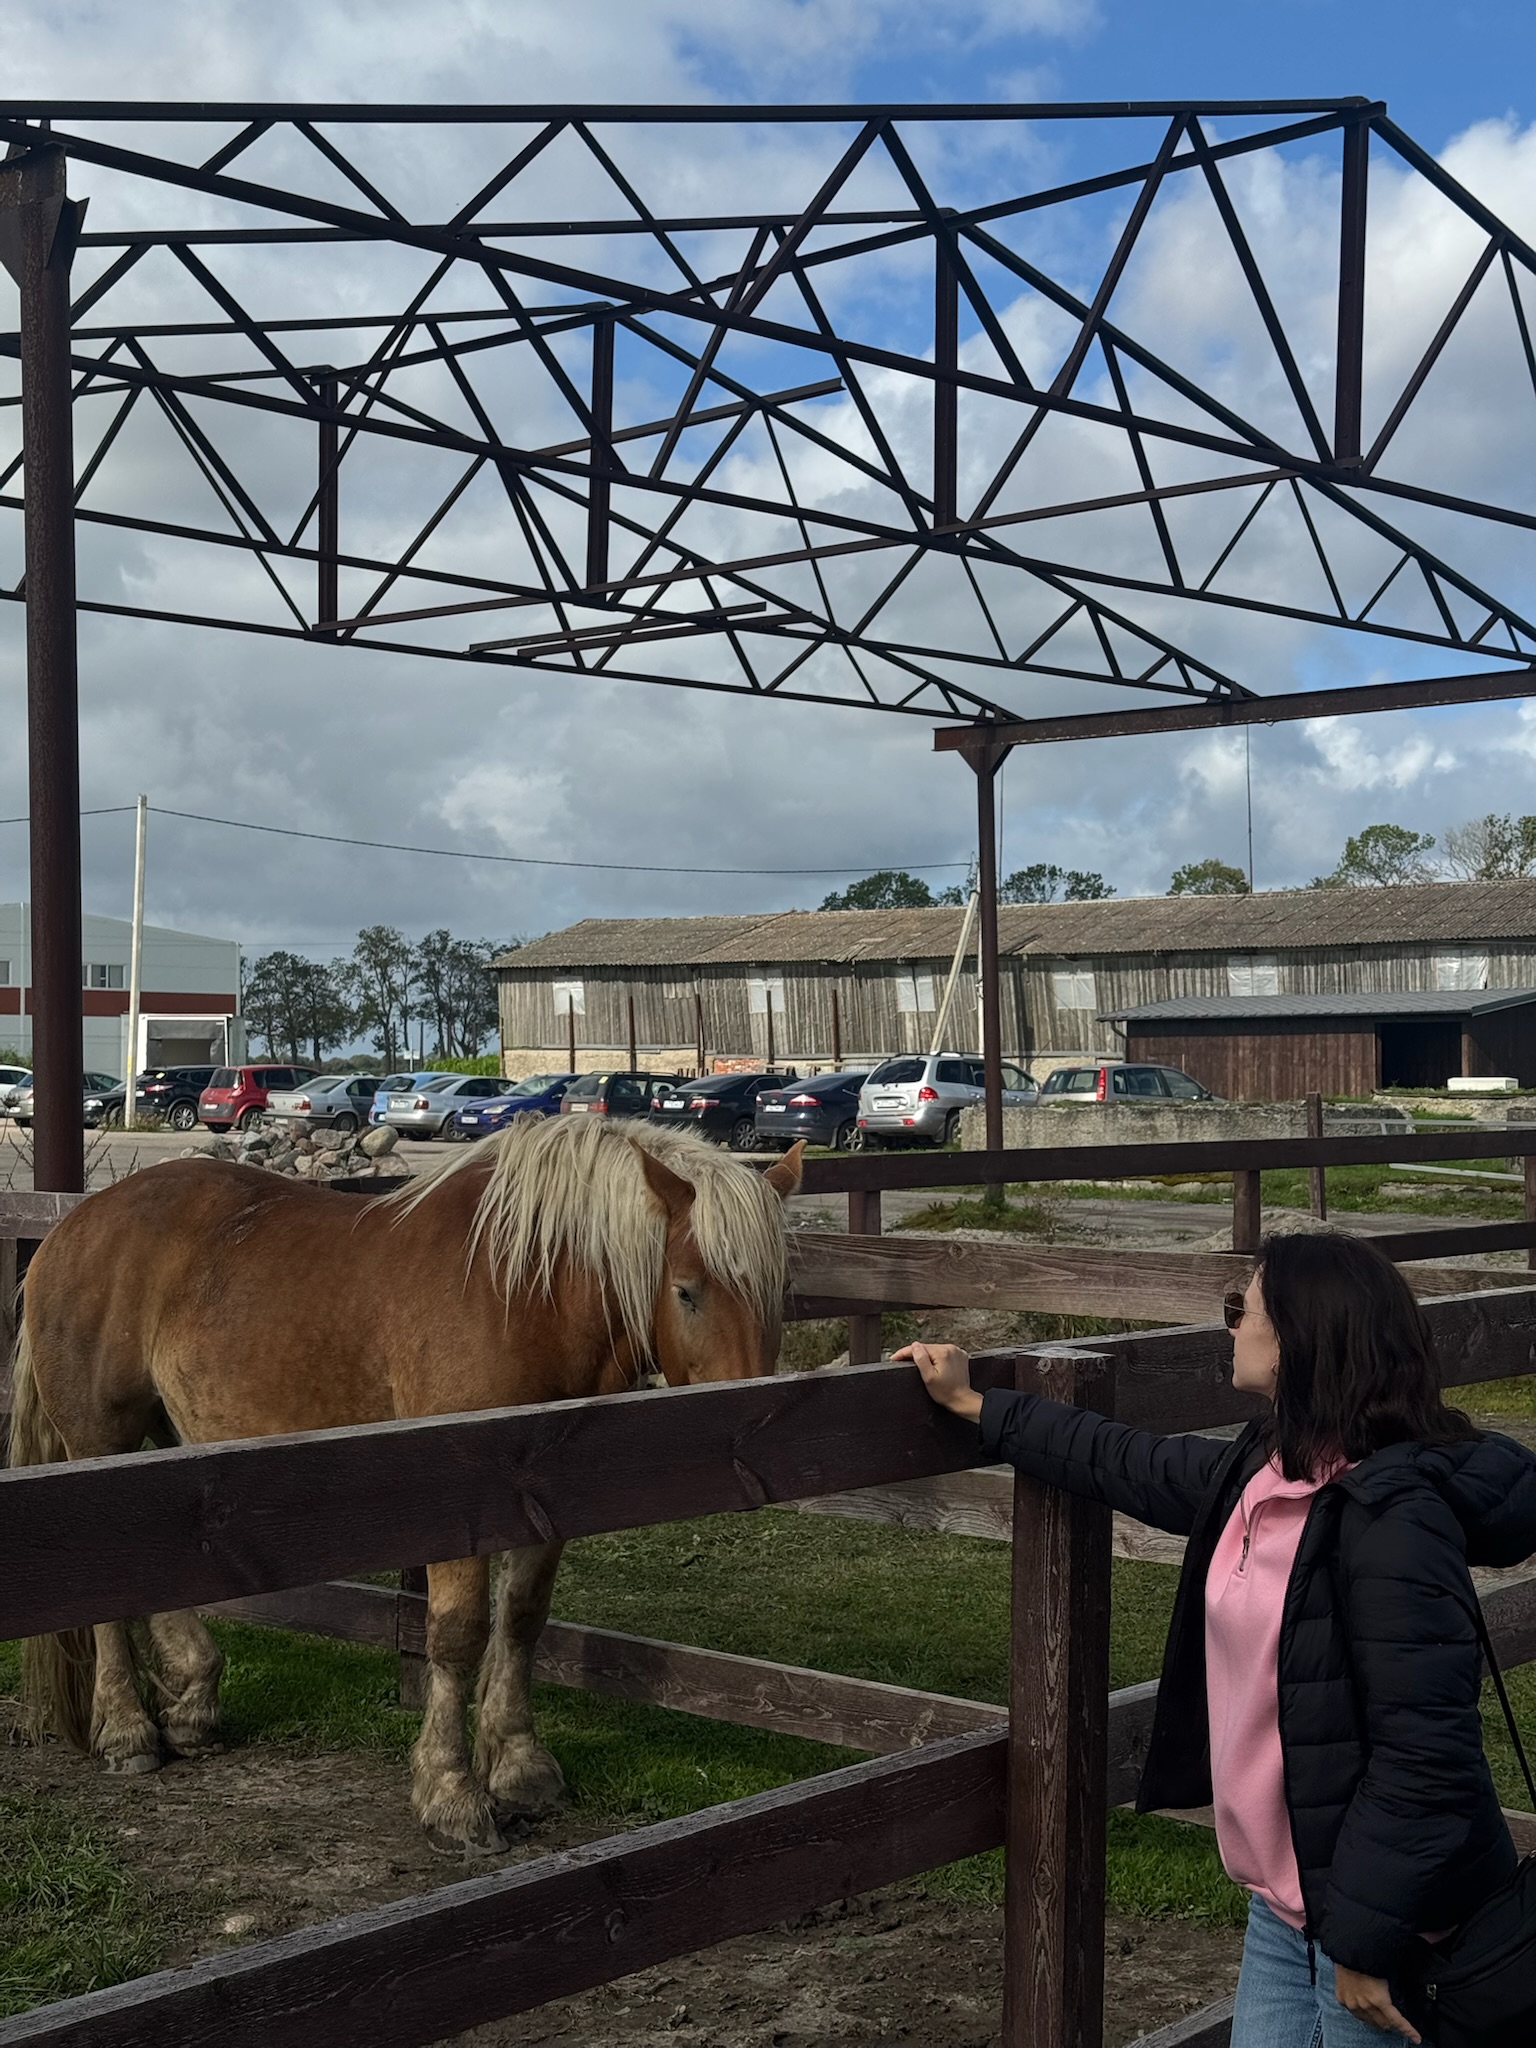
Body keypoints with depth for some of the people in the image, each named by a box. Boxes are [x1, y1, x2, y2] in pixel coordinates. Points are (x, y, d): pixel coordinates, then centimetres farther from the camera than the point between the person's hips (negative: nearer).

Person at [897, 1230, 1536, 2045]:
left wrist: (1371, 1941, -21)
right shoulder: (1263, 1475, 4)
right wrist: (974, 1406, 28)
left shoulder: (1392, 1515, -24)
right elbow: (1130, 1465, 21)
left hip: (1387, 1913, -8)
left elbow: (1425, 1750, -25)